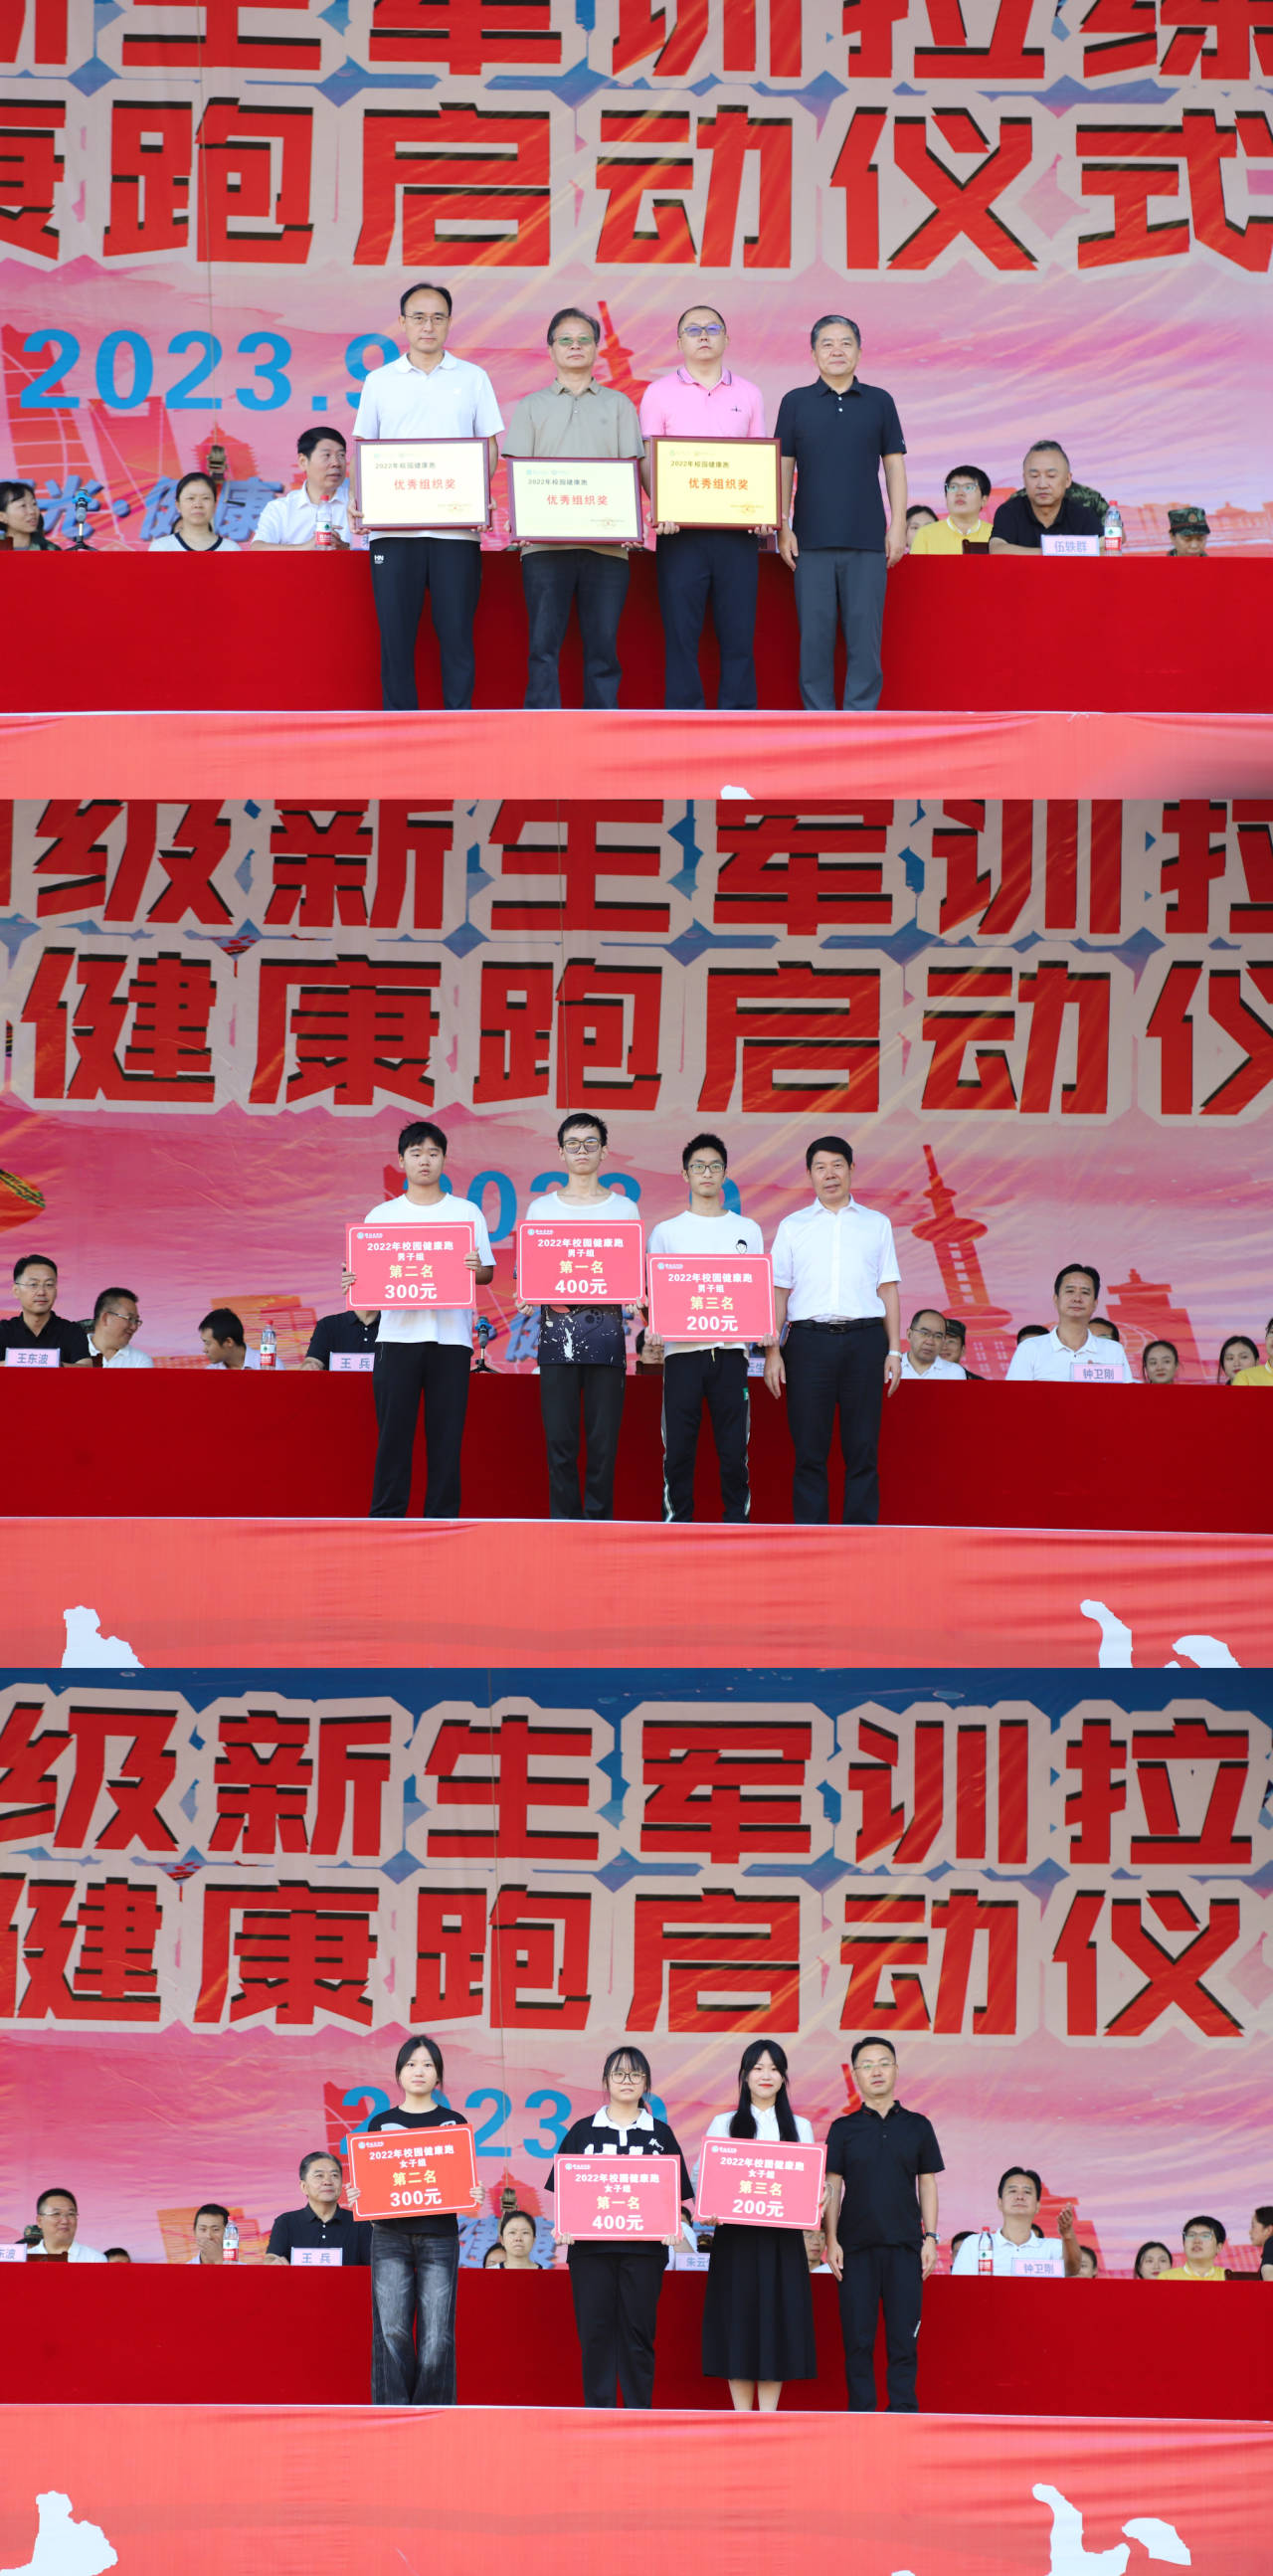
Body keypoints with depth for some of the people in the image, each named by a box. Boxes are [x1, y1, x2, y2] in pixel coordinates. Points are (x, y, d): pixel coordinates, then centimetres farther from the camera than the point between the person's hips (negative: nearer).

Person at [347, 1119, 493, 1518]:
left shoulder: (467, 1212, 9)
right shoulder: (381, 1215, 11)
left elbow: (487, 1274, 7)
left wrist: (476, 1269, -15)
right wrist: (352, 1282, -13)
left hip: (450, 1335, 0)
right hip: (398, 1334, 0)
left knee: (446, 1433, 0)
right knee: (393, 1431, -2)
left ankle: (441, 1523, 4)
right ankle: (386, 1520, 3)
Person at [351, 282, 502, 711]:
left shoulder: (473, 378, 10)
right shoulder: (380, 381, 12)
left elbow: (489, 445, 10)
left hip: (456, 527, -1)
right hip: (392, 527, 1)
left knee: (456, 631, -2)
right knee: (395, 632, 0)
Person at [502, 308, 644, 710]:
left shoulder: (618, 404, 17)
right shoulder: (531, 406, 16)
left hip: (605, 540, 0)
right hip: (545, 539, 0)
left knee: (602, 644, -1)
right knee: (544, 644, -7)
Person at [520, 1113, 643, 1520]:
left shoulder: (625, 1209, 11)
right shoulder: (541, 1208, 13)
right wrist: (527, 1298, -10)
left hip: (606, 1325, 0)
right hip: (557, 1324, 0)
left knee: (603, 1438, -2)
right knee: (559, 1437, -2)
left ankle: (599, 1521, 4)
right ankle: (562, 1524, 3)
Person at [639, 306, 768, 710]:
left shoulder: (748, 394, 14)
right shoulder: (660, 393, 8)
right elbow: (647, 460, 4)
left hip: (737, 528, 2)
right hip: (680, 527, -2)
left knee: (738, 631, 0)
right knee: (681, 631, -2)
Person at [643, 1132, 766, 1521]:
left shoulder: (747, 1230, 13)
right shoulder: (666, 1232, 10)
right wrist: (652, 1338, -9)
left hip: (730, 1351, 1)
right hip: (681, 1351, -1)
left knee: (733, 1449, -1)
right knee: (678, 1449, -1)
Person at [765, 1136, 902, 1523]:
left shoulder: (876, 1224, 15)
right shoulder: (793, 1226, 13)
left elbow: (889, 1289, 13)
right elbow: (778, 1292, 10)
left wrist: (894, 1350, 5)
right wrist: (772, 1350, 1)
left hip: (864, 1339, 0)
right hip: (809, 1339, 0)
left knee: (862, 1448, -1)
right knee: (809, 1449, -2)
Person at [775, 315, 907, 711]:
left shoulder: (879, 402, 9)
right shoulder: (796, 403, 8)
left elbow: (894, 466, 10)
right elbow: (783, 468, 8)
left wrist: (898, 526, 2)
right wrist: (783, 527, 1)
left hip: (867, 540, 0)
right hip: (812, 540, 0)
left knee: (865, 633, -3)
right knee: (815, 634, 0)